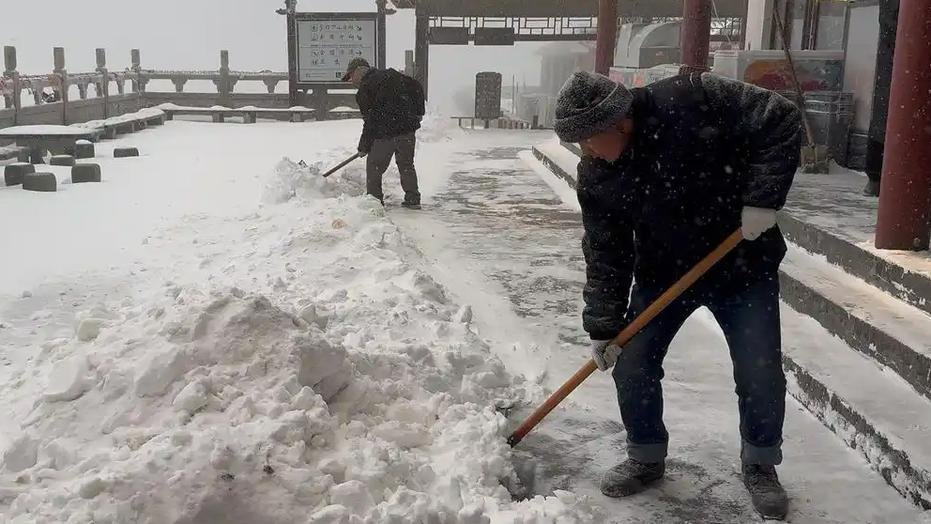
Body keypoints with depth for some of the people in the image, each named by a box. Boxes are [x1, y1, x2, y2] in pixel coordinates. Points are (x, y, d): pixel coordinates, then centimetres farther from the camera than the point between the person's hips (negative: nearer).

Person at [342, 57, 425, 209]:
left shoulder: (364, 91, -6)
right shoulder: (390, 74, 10)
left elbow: (370, 122, -7)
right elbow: (416, 87, 9)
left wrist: (364, 147, 2)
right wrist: (418, 112, 18)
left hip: (385, 134, -6)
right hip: (408, 128, 6)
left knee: (374, 167, 9)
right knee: (406, 165, 16)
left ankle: (375, 200, 11)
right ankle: (413, 199, 17)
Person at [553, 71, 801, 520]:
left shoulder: (691, 101, -25)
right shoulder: (595, 176, -11)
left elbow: (780, 121, -19)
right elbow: (604, 255, -6)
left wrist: (763, 195, -27)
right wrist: (603, 327, -9)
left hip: (743, 263, -3)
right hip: (663, 272, 3)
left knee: (760, 374, -2)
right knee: (632, 366, 0)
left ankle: (760, 465, 24)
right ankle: (646, 458, 24)